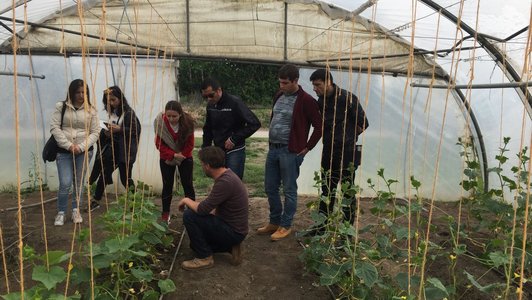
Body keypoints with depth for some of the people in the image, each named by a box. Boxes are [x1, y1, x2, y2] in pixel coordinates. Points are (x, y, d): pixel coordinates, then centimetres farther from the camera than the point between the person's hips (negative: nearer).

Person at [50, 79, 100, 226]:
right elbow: (54, 127, -5)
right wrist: (69, 145, -14)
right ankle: (61, 213, 13)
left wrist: (81, 147, -13)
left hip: (84, 152, 1)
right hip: (64, 151, -1)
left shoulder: (91, 110, 2)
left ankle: (76, 211, 23)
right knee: (65, 184, -6)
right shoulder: (61, 106, 1)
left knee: (79, 183, 8)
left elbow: (95, 132, -1)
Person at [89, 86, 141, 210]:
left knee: (125, 178, 1)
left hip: (125, 151, -6)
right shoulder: (111, 112, 9)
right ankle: (96, 200, 20)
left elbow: (136, 130, -15)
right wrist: (107, 132, 0)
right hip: (111, 148, 6)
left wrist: (119, 129, -21)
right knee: (104, 174, 8)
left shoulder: (128, 112, -11)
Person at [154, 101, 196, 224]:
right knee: (167, 185, 6)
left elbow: (190, 144, -10)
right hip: (166, 158, 0)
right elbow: (159, 144, -13)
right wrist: (173, 155, -23)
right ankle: (165, 214, 17)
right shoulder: (160, 122, -21)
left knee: (187, 185, 2)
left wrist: (181, 155, -18)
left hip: (185, 157, 0)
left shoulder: (187, 122, -21)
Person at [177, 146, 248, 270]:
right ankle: (231, 246, 13)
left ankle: (205, 258, -6)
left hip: (233, 231, -10)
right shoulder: (226, 174, 4)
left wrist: (186, 200, -8)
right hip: (232, 227, 10)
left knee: (189, 216, -18)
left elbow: (202, 209, -26)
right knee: (195, 243, 24)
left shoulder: (225, 182, -28)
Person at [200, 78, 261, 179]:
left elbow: (254, 123, -19)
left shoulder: (235, 102, -15)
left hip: (235, 151, -6)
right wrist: (205, 148, 9)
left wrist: (235, 139, -19)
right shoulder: (210, 105, 5)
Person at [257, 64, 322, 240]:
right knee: (270, 188, 14)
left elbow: (319, 126, -11)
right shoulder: (279, 96, 10)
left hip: (290, 151, -7)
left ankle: (285, 226, 19)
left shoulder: (306, 101, -12)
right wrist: (272, 141, 15)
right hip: (273, 148, 8)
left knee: (289, 190, 4)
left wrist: (307, 147, -9)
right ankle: (274, 222, 30)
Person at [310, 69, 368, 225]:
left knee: (348, 192, 3)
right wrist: (331, 138, 5)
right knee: (327, 190, 13)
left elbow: (363, 124, -10)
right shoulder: (320, 101, 7)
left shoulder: (347, 98, -14)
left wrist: (347, 137, -2)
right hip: (328, 152, 7)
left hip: (346, 153, -7)